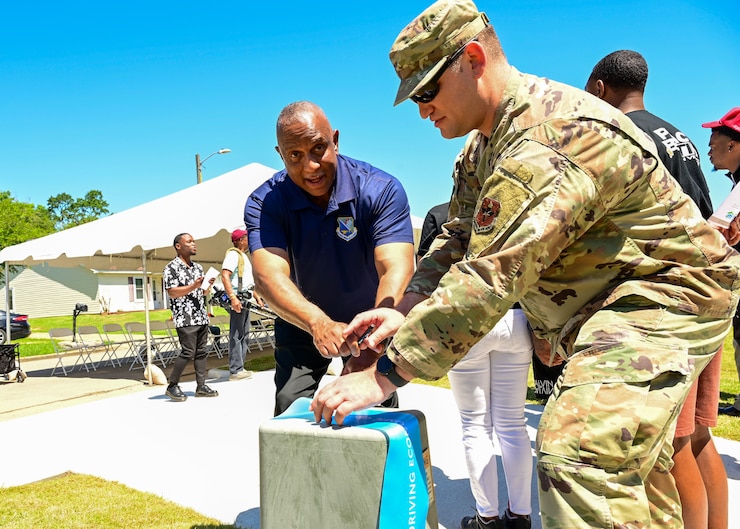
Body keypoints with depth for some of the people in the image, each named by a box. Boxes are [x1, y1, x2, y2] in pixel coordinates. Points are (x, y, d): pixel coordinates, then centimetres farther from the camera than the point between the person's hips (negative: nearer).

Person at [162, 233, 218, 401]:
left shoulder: (198, 267, 17)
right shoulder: (171, 267, -6)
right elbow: (172, 292, -14)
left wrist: (208, 286, 0)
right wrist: (193, 286, -22)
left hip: (201, 316, 7)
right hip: (185, 318, -7)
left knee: (201, 352, 7)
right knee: (188, 352, -10)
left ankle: (201, 386, 12)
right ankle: (172, 386, 4)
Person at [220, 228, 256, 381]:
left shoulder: (243, 256, 22)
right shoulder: (233, 254, -9)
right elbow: (225, 276, -22)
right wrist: (233, 298, -29)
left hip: (245, 300, 11)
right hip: (237, 300, -11)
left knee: (244, 335, 13)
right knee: (236, 335, -9)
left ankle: (240, 368, 20)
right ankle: (235, 371, -7)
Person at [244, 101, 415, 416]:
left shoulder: (382, 191, -23)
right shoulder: (264, 204, -20)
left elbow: (396, 270, -36)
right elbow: (269, 276, -36)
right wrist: (319, 323, -55)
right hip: (302, 326, 1)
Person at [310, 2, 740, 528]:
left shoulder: (551, 137, -28)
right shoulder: (486, 145, 7)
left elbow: (489, 277, -35)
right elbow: (462, 245, 6)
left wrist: (383, 376, -32)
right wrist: (407, 310, -12)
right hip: (602, 305, 11)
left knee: (579, 456, -27)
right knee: (627, 461, 22)